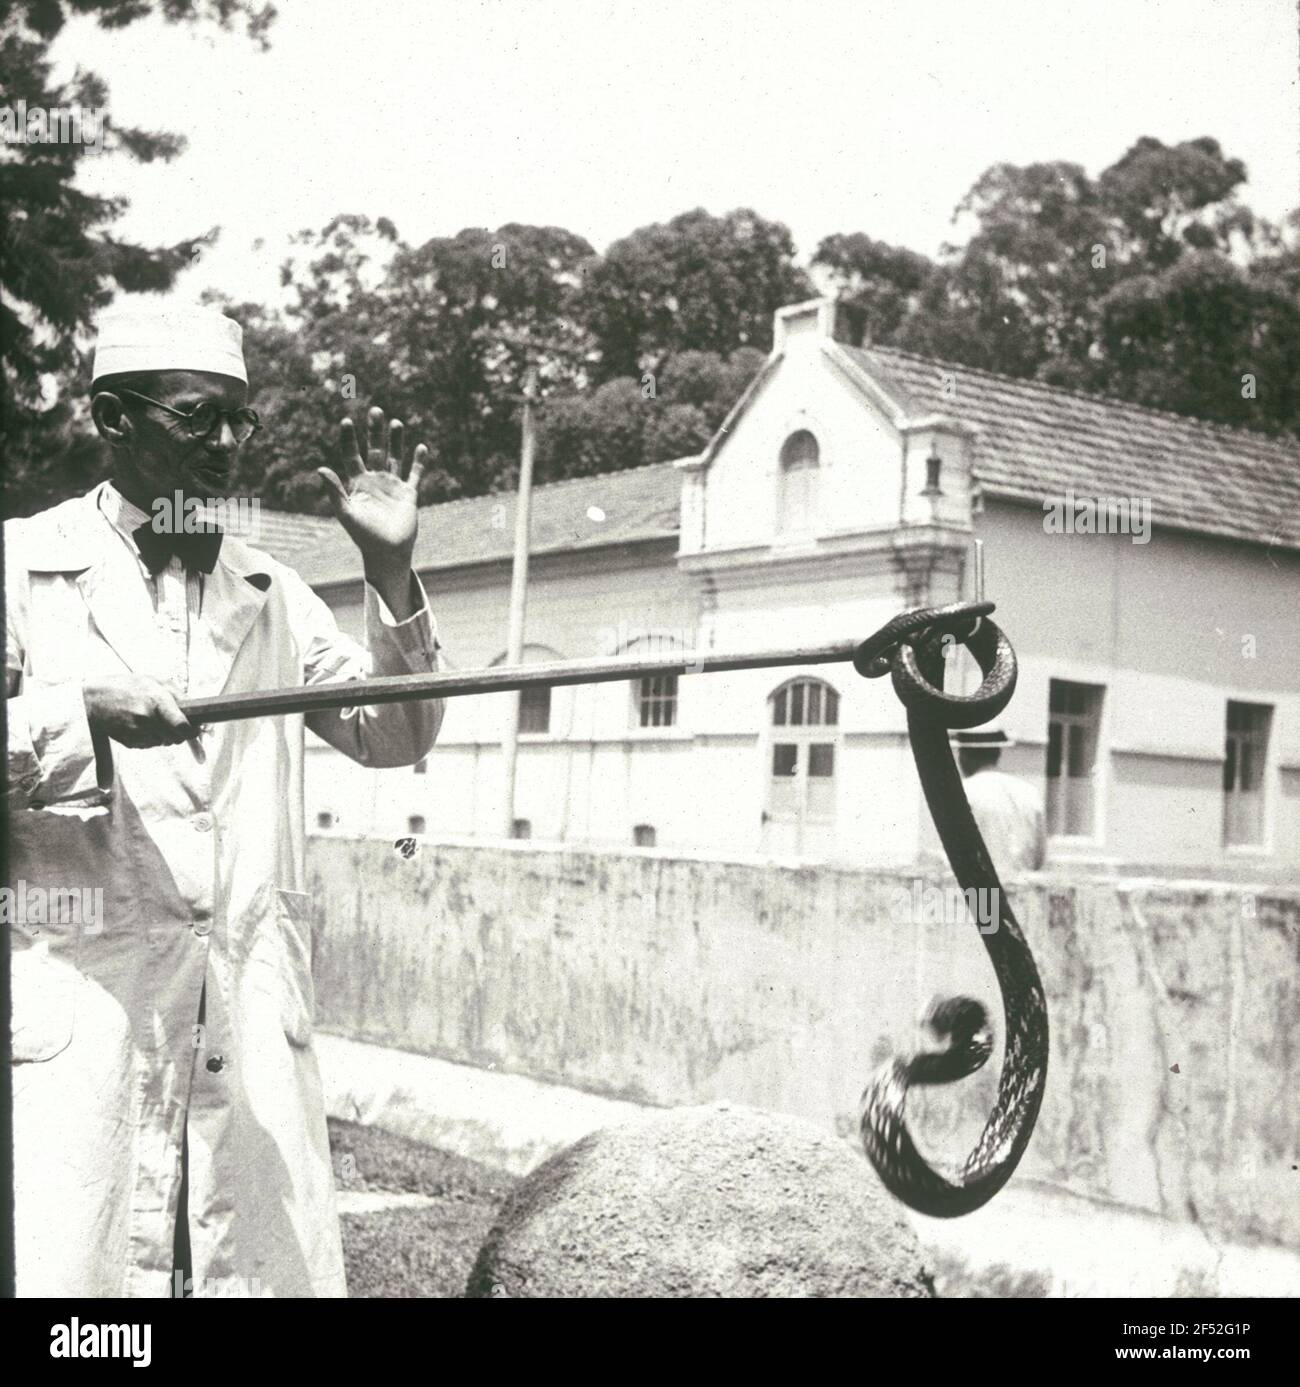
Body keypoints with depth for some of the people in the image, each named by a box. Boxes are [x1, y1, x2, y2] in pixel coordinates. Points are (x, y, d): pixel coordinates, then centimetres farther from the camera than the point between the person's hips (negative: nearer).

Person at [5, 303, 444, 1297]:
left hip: (254, 1024, 4)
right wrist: (83, 711, -19)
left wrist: (389, 571, 1)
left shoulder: (271, 595, 17)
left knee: (278, 1264, -1)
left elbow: (393, 737, 13)